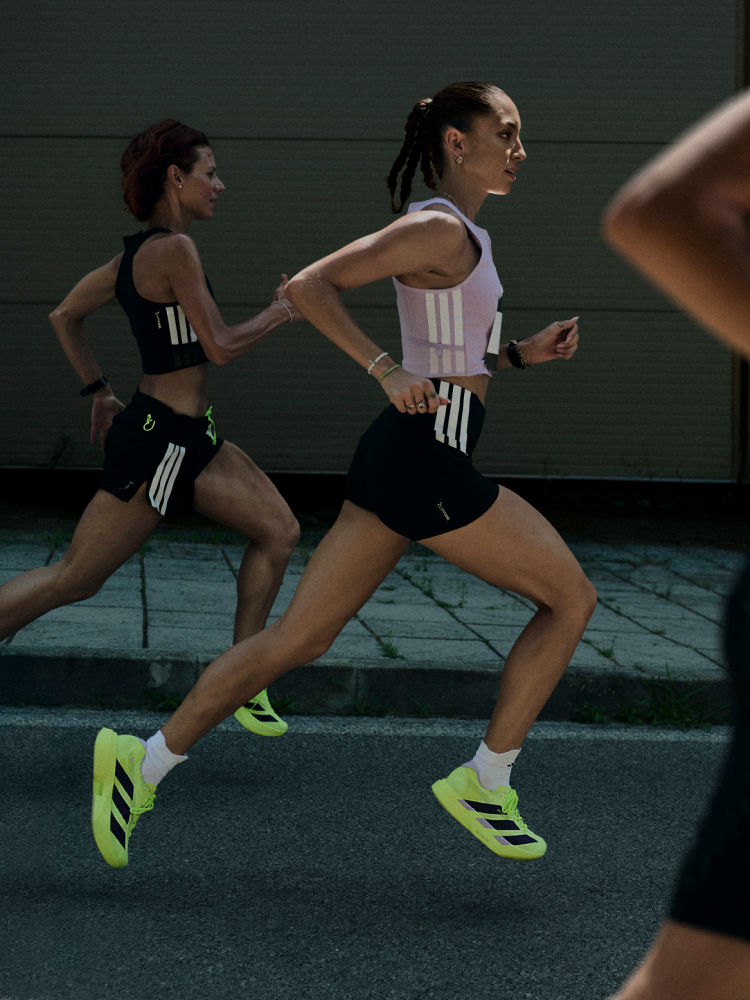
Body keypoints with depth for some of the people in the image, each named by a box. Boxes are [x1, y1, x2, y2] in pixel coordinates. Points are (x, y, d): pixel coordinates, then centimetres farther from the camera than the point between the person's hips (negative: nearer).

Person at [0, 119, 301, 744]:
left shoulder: (136, 253, 10)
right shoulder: (173, 249, -17)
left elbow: (65, 316, 20)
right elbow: (220, 347, -18)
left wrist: (99, 392, 24)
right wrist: (280, 313, -3)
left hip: (189, 439, 10)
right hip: (159, 442, -10)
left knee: (279, 532, 8)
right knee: (75, 579, -4)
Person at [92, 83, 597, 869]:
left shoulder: (452, 234, 19)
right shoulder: (439, 228, -11)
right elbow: (307, 285, -17)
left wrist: (522, 354, 14)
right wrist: (386, 371, -20)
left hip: (403, 455, 9)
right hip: (429, 460, -9)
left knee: (297, 637, 8)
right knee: (570, 598, 5)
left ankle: (145, 762, 7)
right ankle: (483, 784, 8)